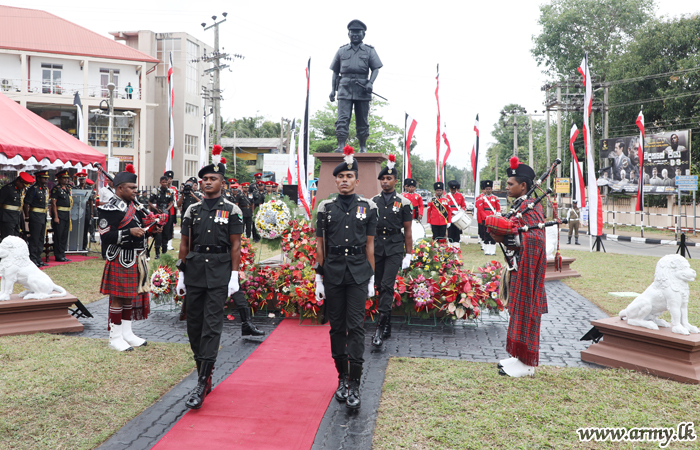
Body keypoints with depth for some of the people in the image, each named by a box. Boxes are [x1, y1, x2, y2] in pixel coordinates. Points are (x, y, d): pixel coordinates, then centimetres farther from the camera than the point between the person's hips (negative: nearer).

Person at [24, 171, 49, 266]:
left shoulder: (46, 189, 14)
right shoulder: (33, 189, -10)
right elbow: (26, 203, -12)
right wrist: (27, 216, -14)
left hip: (43, 217, 8)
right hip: (35, 216, -8)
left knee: (41, 239, 12)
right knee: (34, 239, -5)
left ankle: (38, 259, 19)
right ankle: (33, 260, 0)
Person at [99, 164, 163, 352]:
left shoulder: (134, 206, 14)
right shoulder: (111, 209, -14)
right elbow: (106, 236, -19)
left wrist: (150, 230, 3)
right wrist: (130, 232, -27)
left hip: (137, 258, 9)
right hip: (121, 260, -9)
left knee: (131, 295, 15)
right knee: (118, 298, 0)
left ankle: (127, 333, 27)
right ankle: (115, 337, 11)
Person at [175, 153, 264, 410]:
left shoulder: (231, 211, 1)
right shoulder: (192, 210, 11)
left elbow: (235, 246, -1)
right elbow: (185, 245, 13)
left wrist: (234, 276, -7)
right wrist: (181, 274, 9)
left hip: (219, 272, -4)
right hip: (195, 270, 4)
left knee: (212, 325, -8)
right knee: (194, 324, 8)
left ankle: (202, 384, -8)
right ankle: (205, 376, 22)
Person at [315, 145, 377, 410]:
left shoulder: (368, 207, 4)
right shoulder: (325, 207, 5)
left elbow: (369, 245, 5)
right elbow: (320, 244, 7)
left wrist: (371, 278, 3)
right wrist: (319, 278, 3)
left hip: (358, 273, -1)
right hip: (333, 273, 2)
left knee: (355, 327, -6)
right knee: (337, 327, 9)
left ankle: (355, 385, -1)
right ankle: (342, 378, 23)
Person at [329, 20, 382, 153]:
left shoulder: (369, 51, 12)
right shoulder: (342, 51, 16)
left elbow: (376, 69, 4)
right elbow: (335, 71, 16)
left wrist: (370, 82, -14)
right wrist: (333, 89, 8)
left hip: (362, 89, 0)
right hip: (345, 88, 0)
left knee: (362, 120, 5)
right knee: (342, 118, -12)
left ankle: (363, 147, 13)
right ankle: (341, 146, -15)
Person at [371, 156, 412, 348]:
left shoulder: (403, 202, 1)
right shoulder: (373, 201, 8)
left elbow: (407, 231, 3)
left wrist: (408, 254, -1)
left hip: (394, 248, -3)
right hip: (376, 247, 3)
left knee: (387, 286, -13)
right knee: (380, 287, 8)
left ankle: (380, 327, -14)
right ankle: (387, 327, 20)